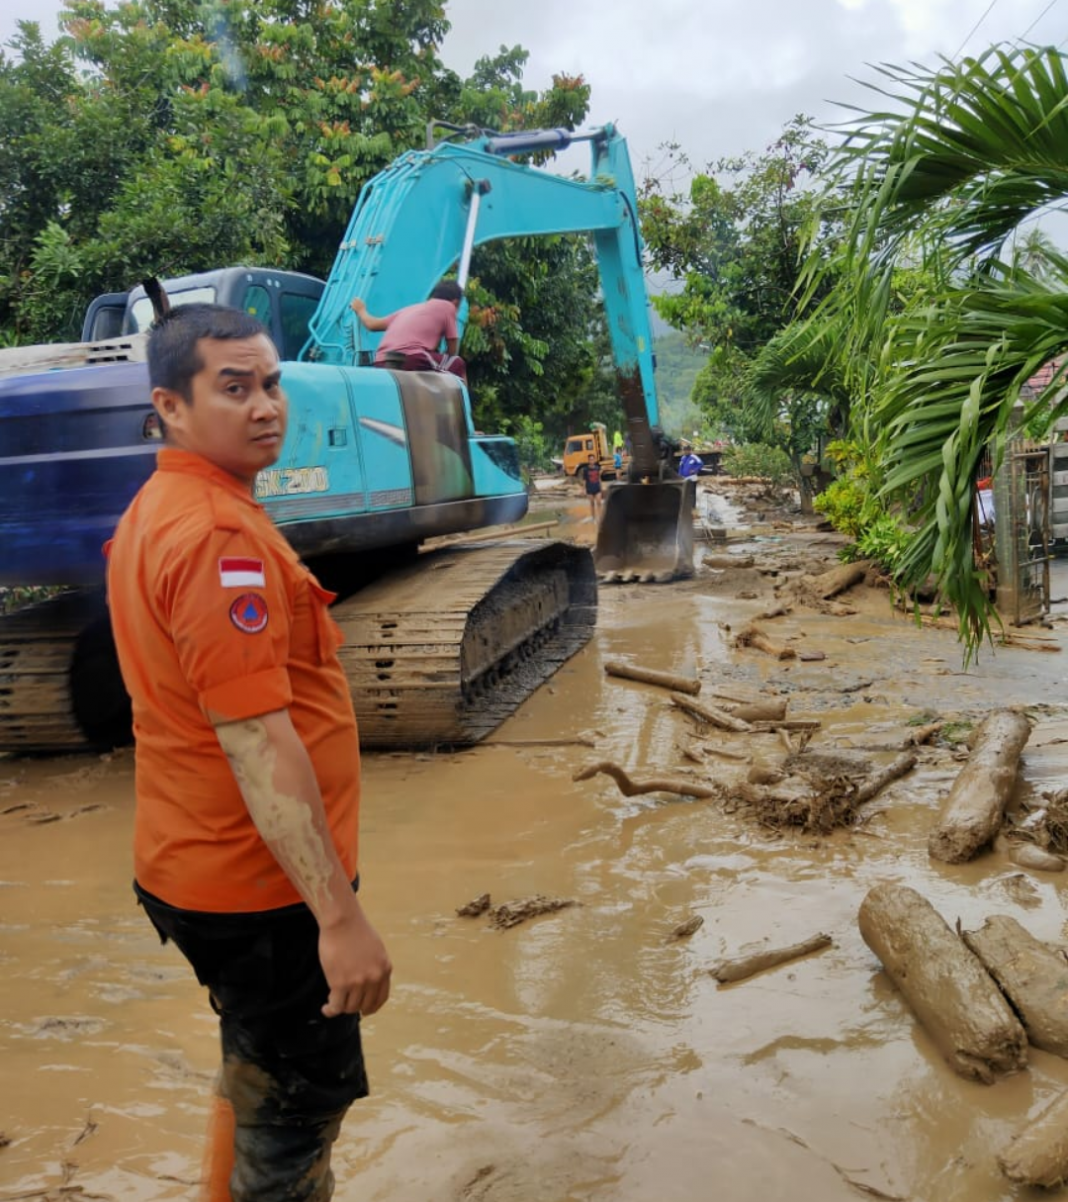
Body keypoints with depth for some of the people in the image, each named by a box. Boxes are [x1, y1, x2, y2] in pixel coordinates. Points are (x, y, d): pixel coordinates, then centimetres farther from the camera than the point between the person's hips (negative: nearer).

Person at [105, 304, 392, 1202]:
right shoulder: (218, 534, -24)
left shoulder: (154, 512, 8)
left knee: (258, 1076, 27)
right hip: (260, 883, -10)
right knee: (304, 1097, 8)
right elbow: (256, 738, -29)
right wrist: (340, 914, -27)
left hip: (199, 860, 10)